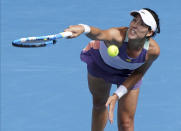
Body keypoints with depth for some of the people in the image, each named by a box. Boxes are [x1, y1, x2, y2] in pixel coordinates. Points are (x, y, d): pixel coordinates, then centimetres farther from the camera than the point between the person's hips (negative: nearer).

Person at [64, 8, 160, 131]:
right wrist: (83, 28, -91)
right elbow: (99, 34, -68)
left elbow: (138, 73, -16)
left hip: (129, 74, 1)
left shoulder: (153, 50, -36)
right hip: (101, 61, -1)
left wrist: (117, 95, -21)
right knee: (99, 104, 23)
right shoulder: (118, 35, -45)